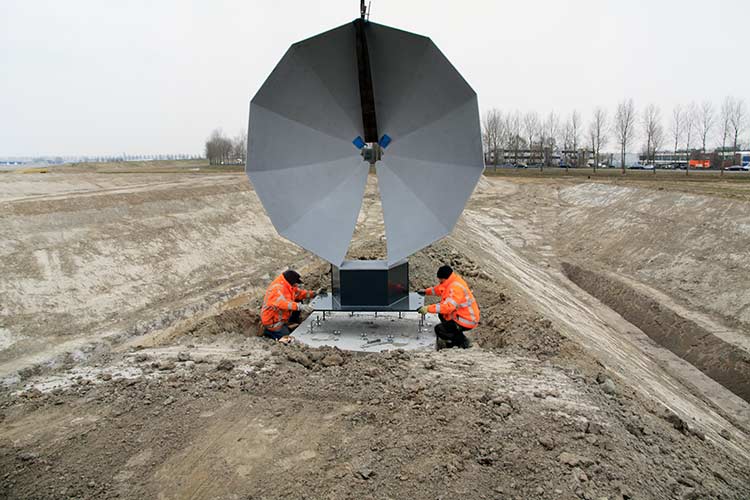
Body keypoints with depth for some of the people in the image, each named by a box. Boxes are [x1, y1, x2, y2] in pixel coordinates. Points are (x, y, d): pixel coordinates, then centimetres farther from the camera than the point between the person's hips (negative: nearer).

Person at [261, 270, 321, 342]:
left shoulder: (289, 286, -1)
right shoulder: (277, 288, -31)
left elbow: (299, 292, 7)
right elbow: (282, 303, -47)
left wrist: (314, 294, -6)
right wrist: (299, 307, -58)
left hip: (282, 317, 9)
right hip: (272, 321, -9)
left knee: (298, 301, 1)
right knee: (286, 338, -15)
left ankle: (291, 324, 11)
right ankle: (268, 331, 6)